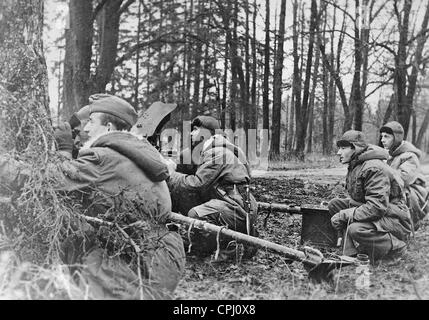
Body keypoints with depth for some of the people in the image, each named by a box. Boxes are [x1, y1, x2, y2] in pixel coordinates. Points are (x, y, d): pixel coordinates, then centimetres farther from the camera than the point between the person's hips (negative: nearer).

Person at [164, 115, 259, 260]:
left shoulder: (217, 153, -13)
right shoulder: (206, 152, 20)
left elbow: (196, 184, -19)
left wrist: (171, 173, -7)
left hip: (239, 207, -11)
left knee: (196, 215, -31)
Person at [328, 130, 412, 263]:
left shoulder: (374, 168, -23)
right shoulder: (355, 166, 10)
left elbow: (377, 207, -31)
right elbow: (357, 200, 13)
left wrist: (344, 215, -25)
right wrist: (342, 214, -7)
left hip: (394, 219, -10)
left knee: (356, 229, -35)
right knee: (334, 203, -4)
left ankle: (396, 248, -6)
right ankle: (352, 252, -4)